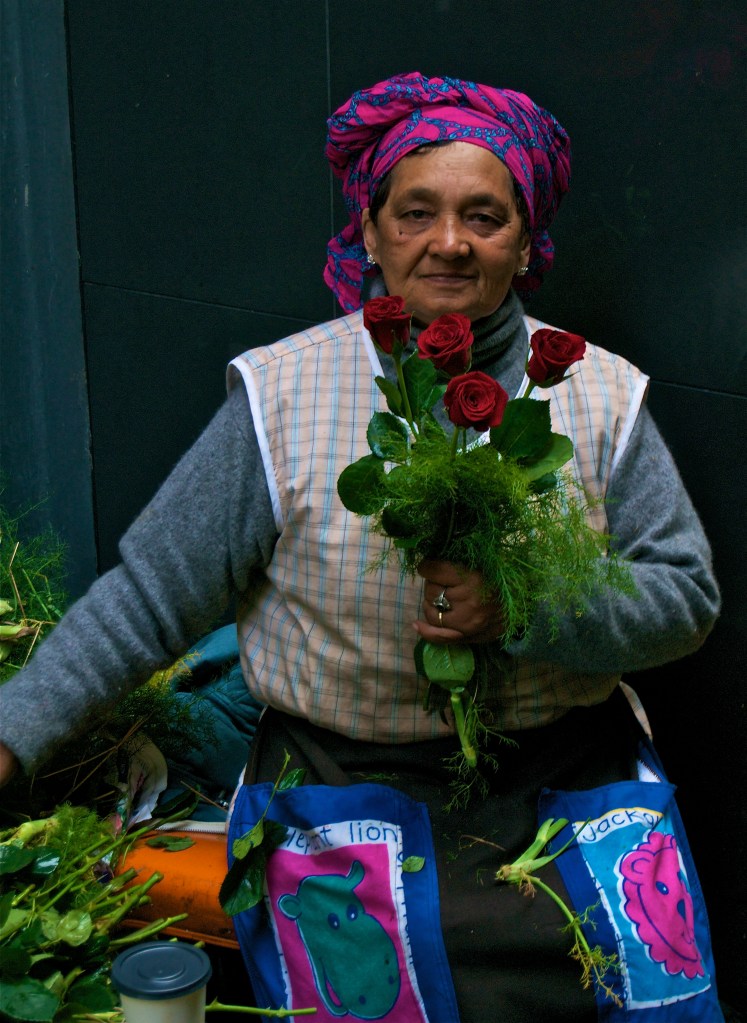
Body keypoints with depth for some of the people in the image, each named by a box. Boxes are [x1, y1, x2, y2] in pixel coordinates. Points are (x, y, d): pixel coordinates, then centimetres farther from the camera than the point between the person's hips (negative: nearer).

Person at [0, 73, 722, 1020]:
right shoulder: (281, 394, -1)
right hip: (343, 784, -1)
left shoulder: (602, 396, 4)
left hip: (561, 782, 2)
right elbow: (149, 595, 2)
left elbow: (687, 594, 2)